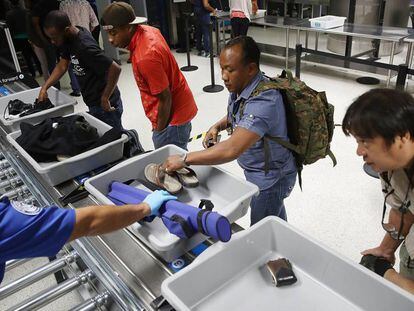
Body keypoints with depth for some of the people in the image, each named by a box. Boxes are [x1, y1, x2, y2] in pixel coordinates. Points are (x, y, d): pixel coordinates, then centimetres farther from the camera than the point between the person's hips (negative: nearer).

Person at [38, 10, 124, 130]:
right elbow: (62, 65, 10)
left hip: (105, 105, -9)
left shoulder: (85, 47, -27)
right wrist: (44, 88, 2)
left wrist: (105, 98, -22)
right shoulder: (71, 39, 0)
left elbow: (115, 69, -32)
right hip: (93, 103, 9)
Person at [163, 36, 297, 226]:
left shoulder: (264, 101, -36)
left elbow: (231, 150, -43)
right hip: (256, 170, 9)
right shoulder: (240, 86, -8)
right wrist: (217, 126, -6)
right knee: (275, 217, 30)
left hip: (271, 177, -9)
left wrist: (184, 160, -36)